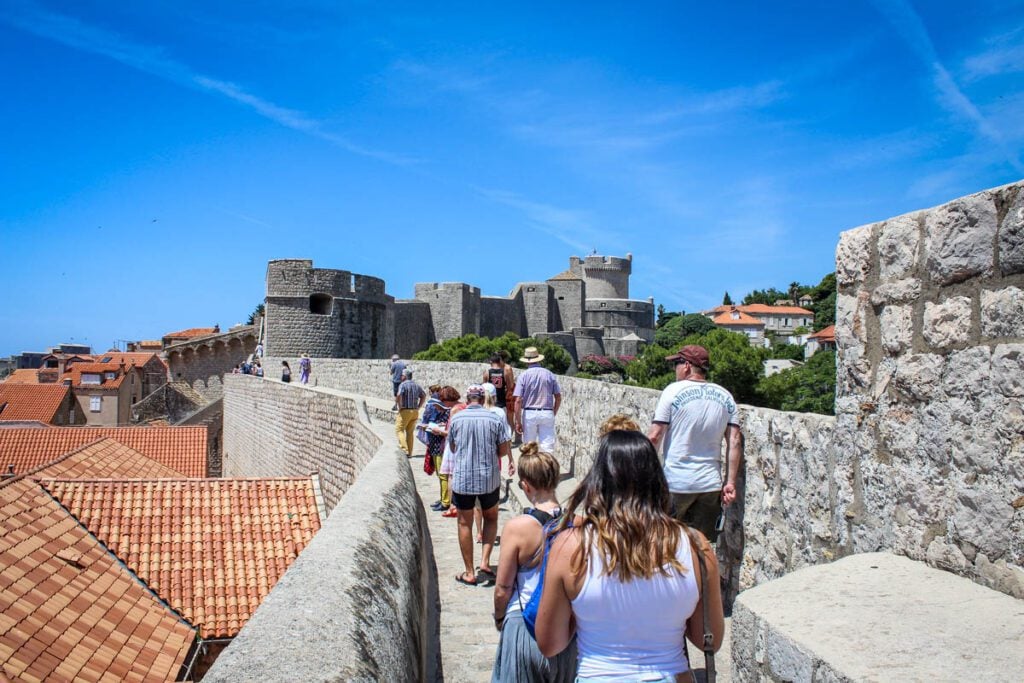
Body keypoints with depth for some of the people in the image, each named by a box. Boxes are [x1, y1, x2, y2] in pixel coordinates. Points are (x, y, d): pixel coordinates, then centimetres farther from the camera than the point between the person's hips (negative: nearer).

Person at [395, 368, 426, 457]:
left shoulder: (403, 385, -10)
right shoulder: (416, 385, 11)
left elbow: (398, 395, -26)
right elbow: (424, 396, 19)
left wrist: (400, 406, -14)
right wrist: (418, 407, 16)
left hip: (405, 411, -6)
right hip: (415, 412, 6)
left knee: (399, 430, 1)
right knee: (410, 432, 13)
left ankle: (404, 449, -13)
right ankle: (410, 453, 14)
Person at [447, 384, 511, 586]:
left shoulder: (457, 419, -4)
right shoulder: (494, 419, -5)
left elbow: (452, 448, 8)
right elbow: (504, 450, -1)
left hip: (462, 479, 0)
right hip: (489, 479, 1)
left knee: (465, 524, 10)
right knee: (491, 519, 21)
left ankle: (469, 573, 14)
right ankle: (485, 562, 7)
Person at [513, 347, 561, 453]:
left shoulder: (524, 376, -4)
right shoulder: (549, 374, 4)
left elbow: (518, 400, -9)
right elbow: (558, 397, 6)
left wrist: (518, 421, -4)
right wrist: (553, 414, 18)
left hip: (529, 413, -1)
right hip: (547, 413, 1)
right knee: (548, 446, -1)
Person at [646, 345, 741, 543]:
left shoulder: (674, 391, -7)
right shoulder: (725, 397, 6)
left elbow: (654, 437, -10)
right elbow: (734, 443, 2)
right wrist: (730, 482, 5)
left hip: (676, 483, -4)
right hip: (711, 484, 4)